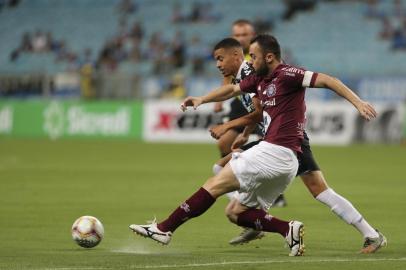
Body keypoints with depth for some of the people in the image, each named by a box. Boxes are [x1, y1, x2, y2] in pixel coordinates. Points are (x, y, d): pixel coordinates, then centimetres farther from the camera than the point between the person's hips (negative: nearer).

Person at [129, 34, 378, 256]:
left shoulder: (287, 75, -8)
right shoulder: (260, 79, 18)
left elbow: (327, 80, -13)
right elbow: (233, 89, 31)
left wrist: (358, 102, -21)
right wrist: (201, 99, 18)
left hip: (275, 153, -10)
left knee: (215, 184, -7)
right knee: (237, 213, 11)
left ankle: (165, 229, -6)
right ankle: (288, 229, -4)